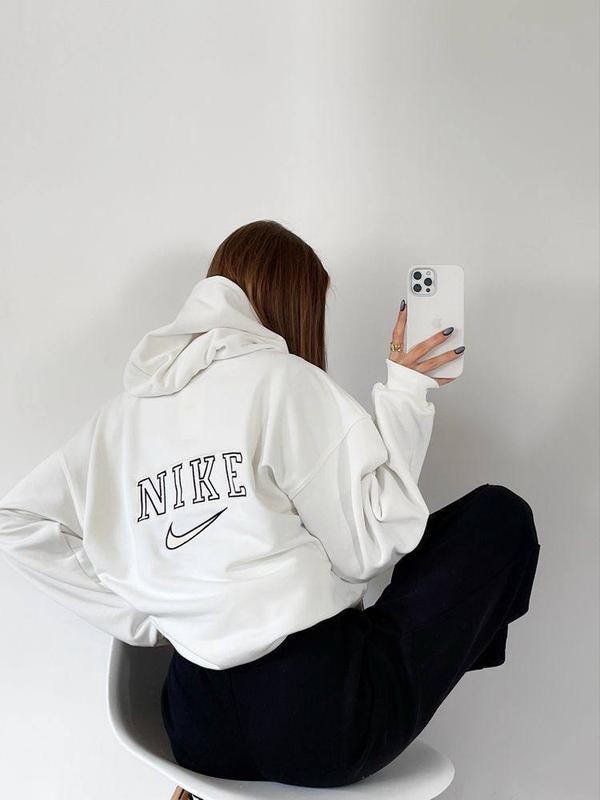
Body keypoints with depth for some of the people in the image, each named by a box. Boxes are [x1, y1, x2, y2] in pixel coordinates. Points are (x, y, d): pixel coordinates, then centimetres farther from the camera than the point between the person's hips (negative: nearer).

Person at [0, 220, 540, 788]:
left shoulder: (126, 410, 8)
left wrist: (143, 618, 8)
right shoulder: (283, 378, -11)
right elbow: (367, 548, -12)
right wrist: (404, 395, -4)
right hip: (325, 717, -7)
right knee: (499, 515, 10)